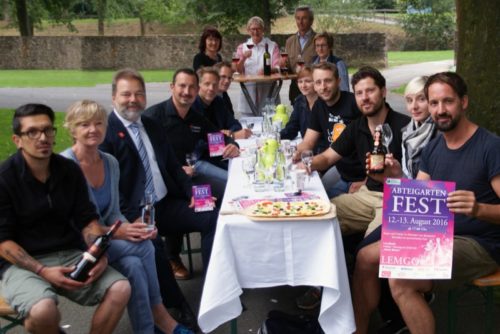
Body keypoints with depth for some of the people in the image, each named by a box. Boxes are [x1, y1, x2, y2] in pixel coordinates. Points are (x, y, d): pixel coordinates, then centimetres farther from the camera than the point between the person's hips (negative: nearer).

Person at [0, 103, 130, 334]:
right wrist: (42, 271, -22)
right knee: (43, 310, -35)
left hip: (70, 255, 4)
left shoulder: (70, 170, 4)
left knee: (120, 289, -19)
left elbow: (87, 220, 6)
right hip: (22, 262, -4)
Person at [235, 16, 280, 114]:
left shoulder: (272, 46, 10)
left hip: (267, 89, -1)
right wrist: (243, 58, -13)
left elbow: (278, 68, 1)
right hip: (248, 89, 1)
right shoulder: (242, 47, 15)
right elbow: (238, 70, 7)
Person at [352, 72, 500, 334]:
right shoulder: (433, 148, 8)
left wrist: (478, 209, -38)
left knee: (401, 280, -28)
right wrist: (397, 178, -12)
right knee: (366, 258, 0)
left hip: (478, 244, -8)